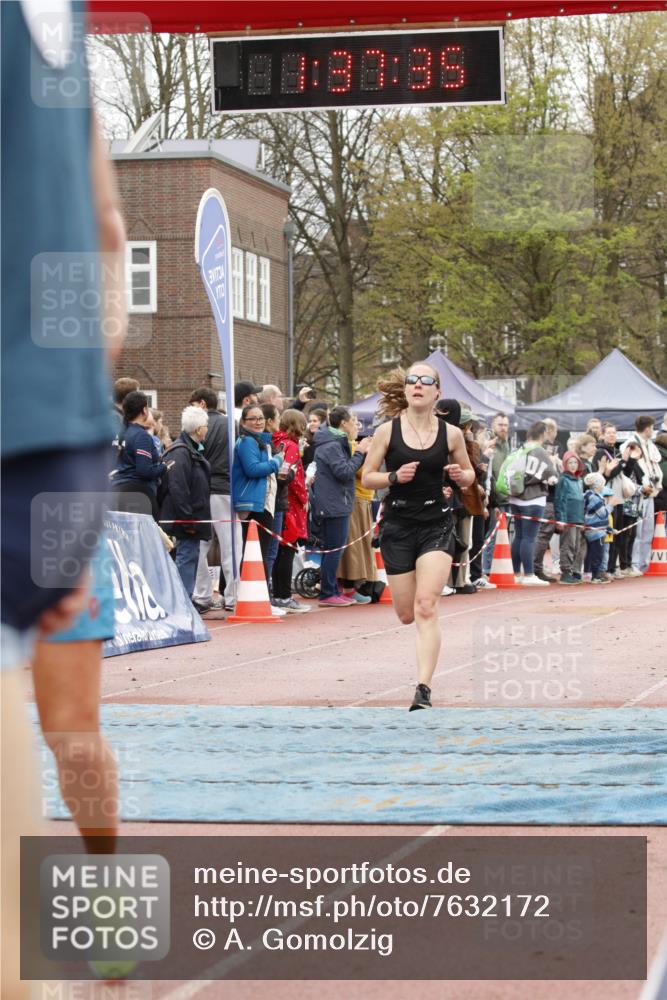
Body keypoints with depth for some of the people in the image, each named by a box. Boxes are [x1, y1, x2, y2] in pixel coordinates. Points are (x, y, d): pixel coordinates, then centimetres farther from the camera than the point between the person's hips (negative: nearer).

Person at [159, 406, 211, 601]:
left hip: (193, 516, 11)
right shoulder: (180, 452, -18)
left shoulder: (193, 450, 17)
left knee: (191, 555, 13)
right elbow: (177, 488, -24)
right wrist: (187, 518, -25)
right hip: (186, 518, -11)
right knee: (187, 555, -8)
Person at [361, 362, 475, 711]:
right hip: (397, 525, 1)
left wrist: (460, 475, -10)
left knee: (426, 606, -17)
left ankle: (423, 689, -18)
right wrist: (394, 477, -17)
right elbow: (366, 478, 2)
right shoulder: (387, 430, -3)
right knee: (407, 614, 7)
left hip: (436, 524, -1)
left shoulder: (450, 433, 0)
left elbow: (469, 474, 13)